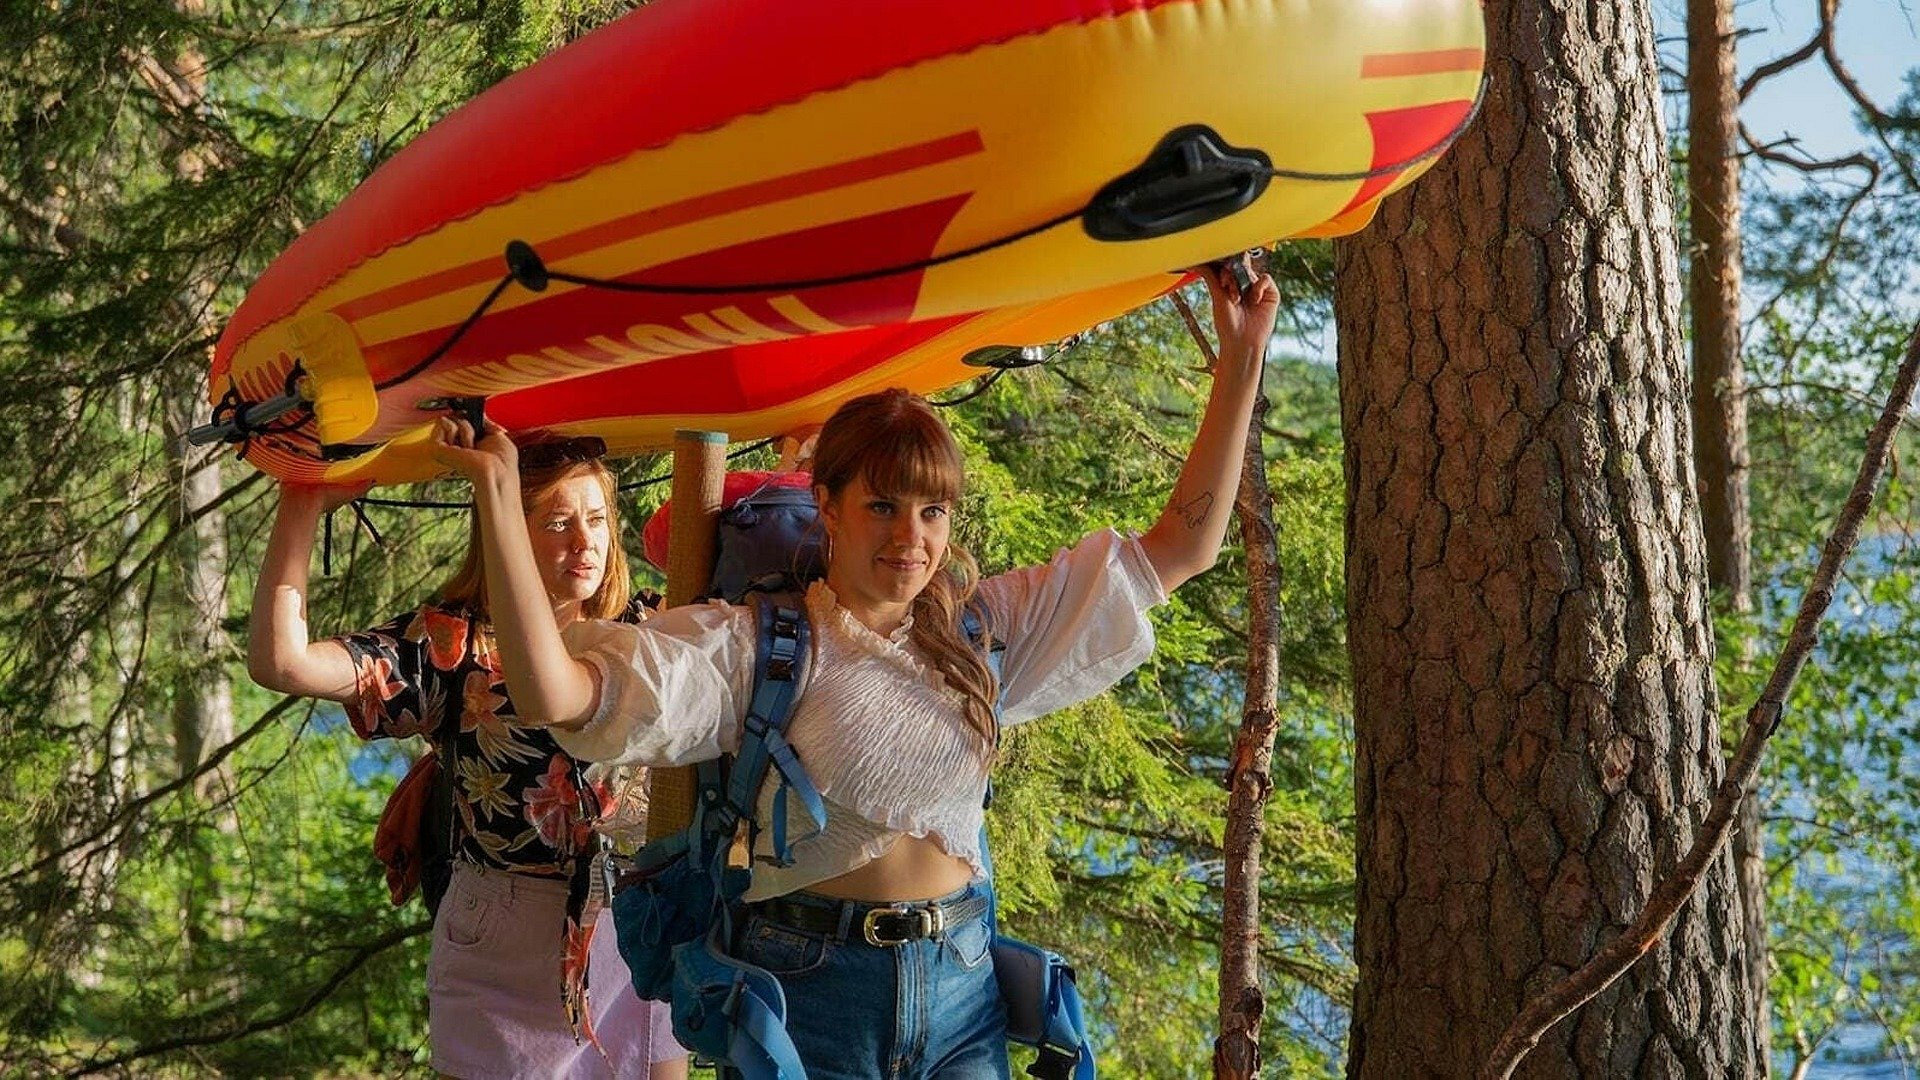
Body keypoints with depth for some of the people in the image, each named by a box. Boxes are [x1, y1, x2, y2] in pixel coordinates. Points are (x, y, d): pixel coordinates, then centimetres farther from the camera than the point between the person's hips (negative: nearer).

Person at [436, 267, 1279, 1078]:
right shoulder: (753, 644, -6)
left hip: (964, 991, 4)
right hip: (808, 992, -3)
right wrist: (497, 489, -24)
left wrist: (1242, 359, 5)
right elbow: (555, 695, -20)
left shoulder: (984, 629, 7)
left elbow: (1181, 549, 10)